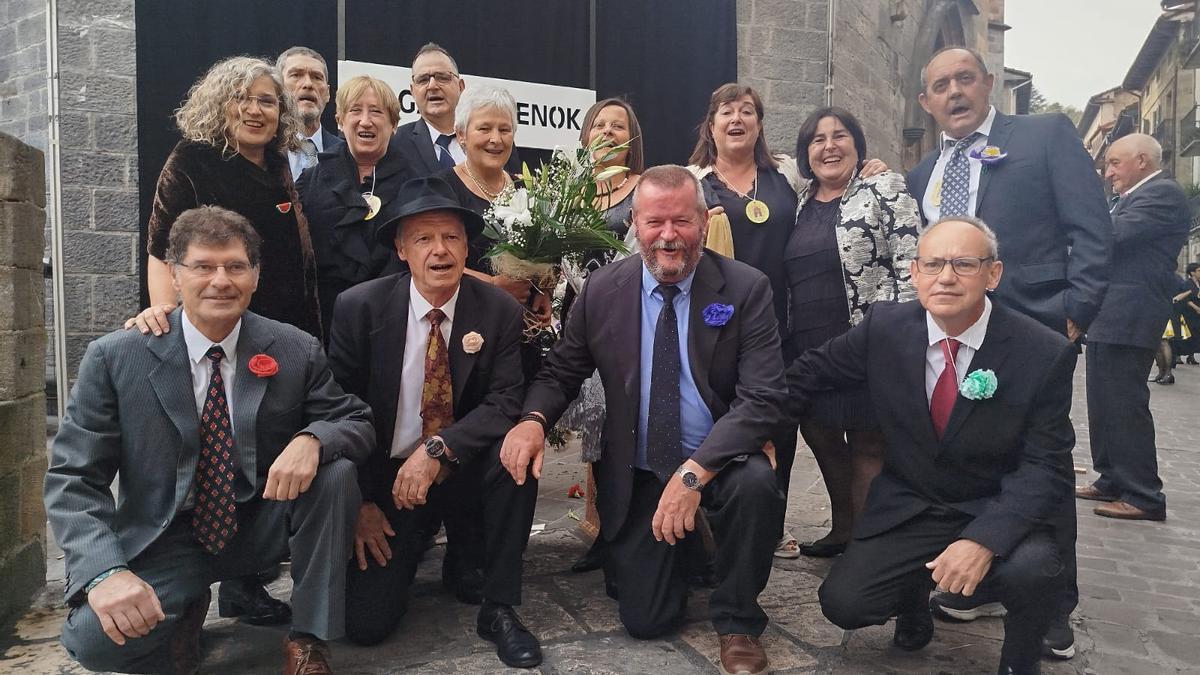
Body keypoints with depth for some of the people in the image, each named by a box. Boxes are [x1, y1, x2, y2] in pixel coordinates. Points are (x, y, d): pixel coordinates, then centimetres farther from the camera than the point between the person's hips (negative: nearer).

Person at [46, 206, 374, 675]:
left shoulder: (296, 351, -6)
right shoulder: (114, 358, -9)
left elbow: (358, 422, -2)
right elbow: (72, 479, -9)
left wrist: (311, 440, -28)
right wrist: (106, 570, -27)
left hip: (261, 527, 1)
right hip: (164, 543, -1)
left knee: (335, 470, -25)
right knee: (94, 637, -28)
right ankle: (184, 611, 9)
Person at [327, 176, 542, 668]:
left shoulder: (499, 311, -10)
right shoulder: (359, 307, -11)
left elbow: (506, 404, -15)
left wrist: (437, 449, -29)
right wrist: (358, 501, -8)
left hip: (463, 468, 1)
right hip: (385, 473, 0)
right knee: (365, 623, -11)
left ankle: (498, 608, -12)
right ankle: (412, 548, 25)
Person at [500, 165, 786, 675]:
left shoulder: (746, 289, -12)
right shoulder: (602, 290, -5)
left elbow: (761, 399, -19)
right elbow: (560, 372, 4)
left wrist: (694, 473, -31)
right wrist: (533, 420, -20)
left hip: (720, 460, -1)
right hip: (637, 474, 2)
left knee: (755, 483, -35)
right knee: (644, 620, -3)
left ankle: (737, 620, -6)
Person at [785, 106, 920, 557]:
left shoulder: (885, 189, -4)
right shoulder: (800, 203, 13)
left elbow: (908, 265, -11)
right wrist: (790, 339, 14)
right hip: (807, 349, 7)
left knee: (867, 446, 3)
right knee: (821, 437, 15)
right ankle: (843, 529, 33)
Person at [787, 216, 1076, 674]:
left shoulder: (1045, 354, -15)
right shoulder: (884, 326, -10)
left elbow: (1045, 466, -16)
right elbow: (811, 373, 4)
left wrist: (984, 540, -30)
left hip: (996, 510, -1)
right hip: (907, 506, 2)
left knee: (1030, 567, -32)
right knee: (843, 603, -14)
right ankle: (914, 588, 21)